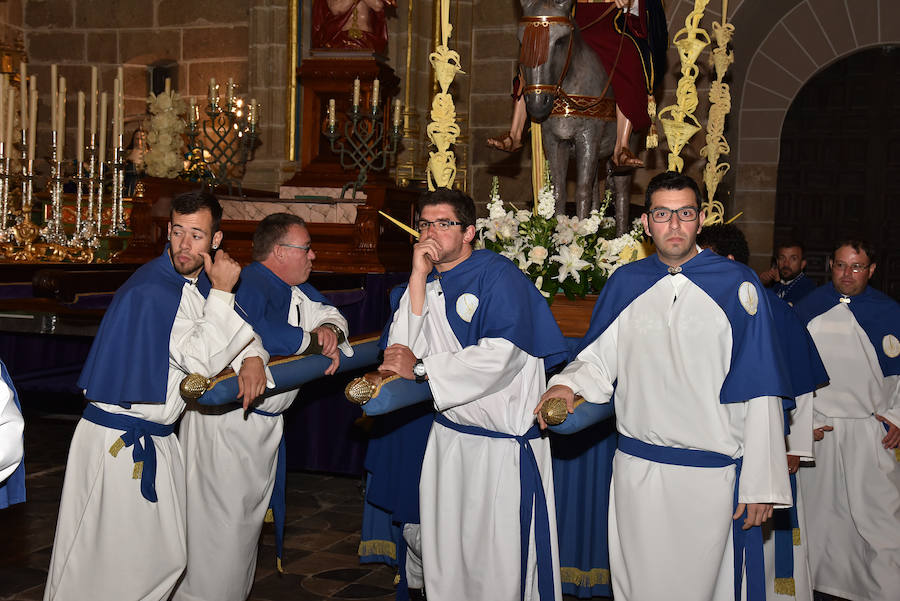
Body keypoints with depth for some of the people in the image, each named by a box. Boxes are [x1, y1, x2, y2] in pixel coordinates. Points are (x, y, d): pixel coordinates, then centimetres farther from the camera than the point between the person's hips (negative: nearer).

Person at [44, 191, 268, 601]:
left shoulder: (199, 282, 6)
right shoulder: (152, 291, -21)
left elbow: (239, 328, 16)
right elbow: (202, 360, -23)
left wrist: (252, 359, -6)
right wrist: (221, 293, -20)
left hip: (157, 439, 9)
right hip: (116, 442, -9)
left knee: (166, 558, 15)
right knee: (100, 565, 0)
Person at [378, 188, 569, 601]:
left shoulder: (498, 276, -12)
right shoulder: (426, 282, 9)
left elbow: (499, 357, -25)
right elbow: (399, 353, -3)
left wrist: (421, 368, -17)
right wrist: (420, 277, -9)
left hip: (504, 442, -6)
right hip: (448, 436, 7)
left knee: (500, 556, 1)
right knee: (444, 549, 14)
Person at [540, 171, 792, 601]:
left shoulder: (737, 286, -4)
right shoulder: (624, 284, 5)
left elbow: (759, 393, -5)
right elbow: (598, 360, 12)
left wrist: (761, 485, -7)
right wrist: (568, 384, -11)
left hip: (713, 476, -2)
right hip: (636, 472, 3)